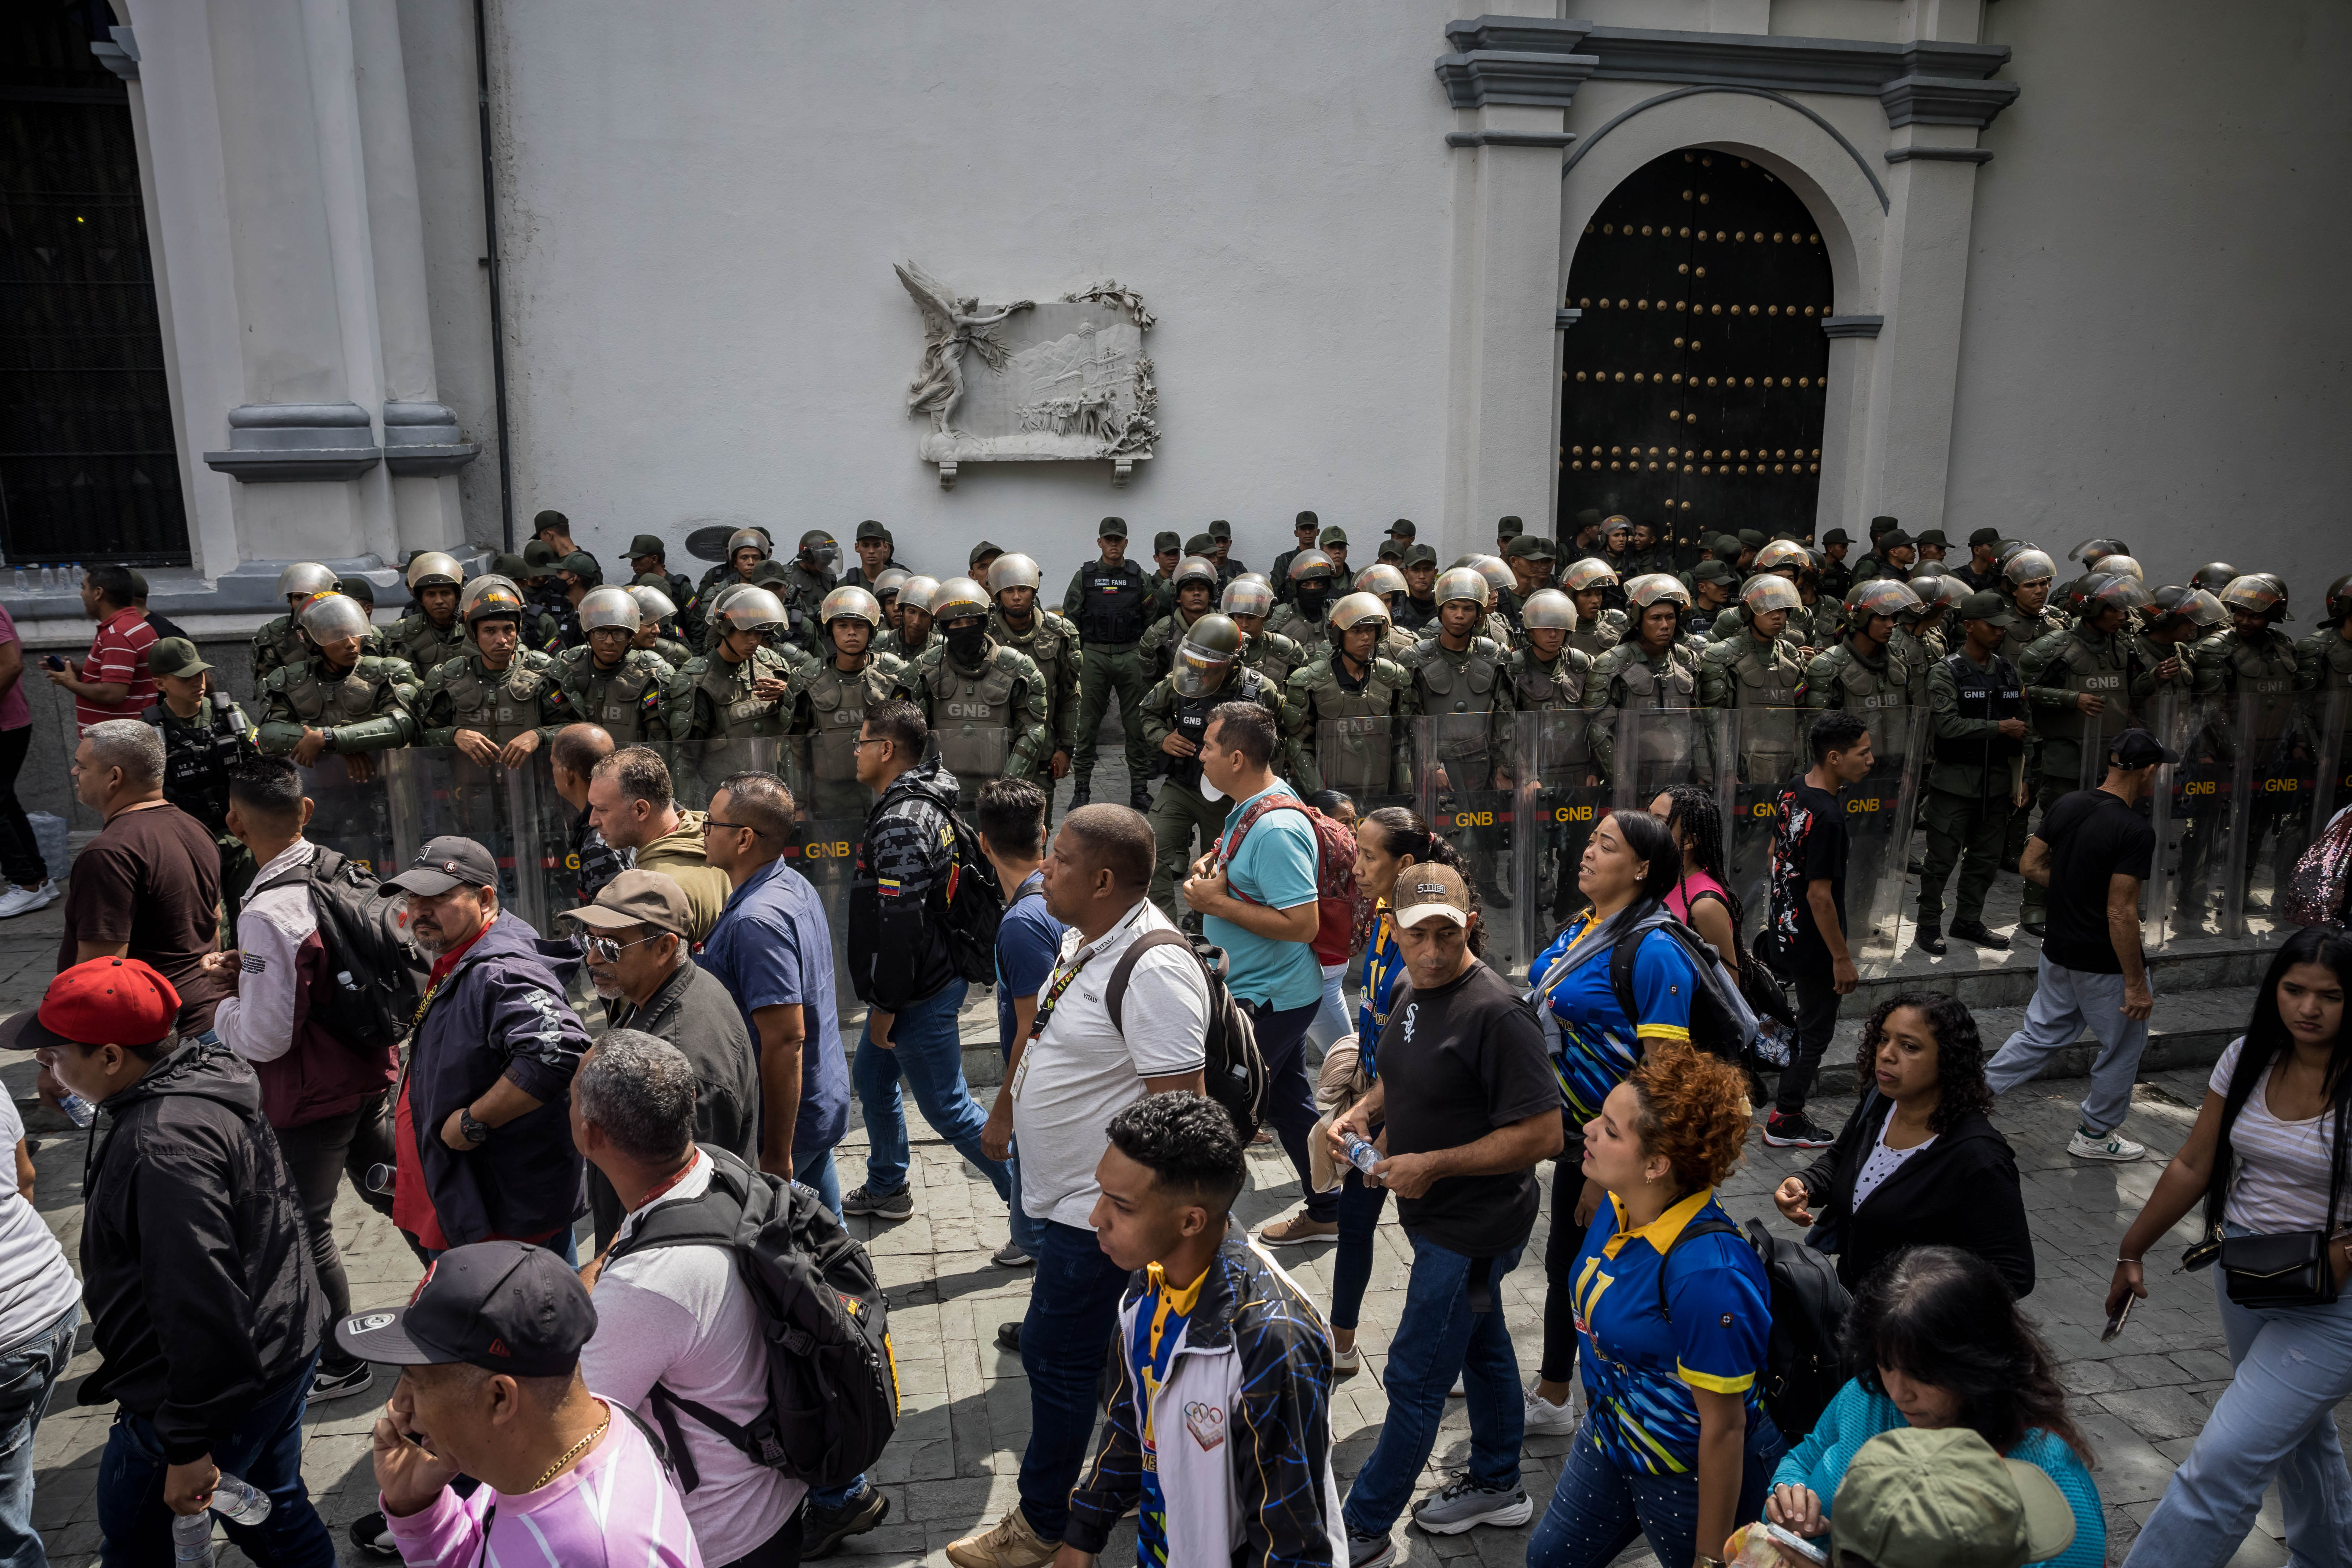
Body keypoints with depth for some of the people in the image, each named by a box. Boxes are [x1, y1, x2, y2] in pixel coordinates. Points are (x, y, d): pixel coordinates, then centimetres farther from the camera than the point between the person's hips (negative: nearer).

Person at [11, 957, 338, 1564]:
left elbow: (199, 1312, -31)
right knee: (274, 1512, 23)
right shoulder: (206, 1074, 1)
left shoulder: (164, 1146, -32)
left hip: (214, 1390, -9)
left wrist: (189, 1448, -24)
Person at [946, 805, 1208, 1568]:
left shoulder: (1153, 968, -26)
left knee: (1056, 1356, 4)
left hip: (1096, 1213, -10)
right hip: (1064, 1196, 10)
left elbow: (1178, 1103, -26)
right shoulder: (1083, 939, 5)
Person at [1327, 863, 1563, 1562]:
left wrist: (1433, 1165, -25)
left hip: (1473, 1227, -9)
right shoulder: (1417, 994, 2)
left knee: (1415, 1378, 2)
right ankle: (1497, 1486, 43)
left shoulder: (1496, 1013, -27)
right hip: (1438, 1216, 9)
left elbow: (1543, 1136, -27)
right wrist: (1364, 1110, -1)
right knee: (1481, 1345, 24)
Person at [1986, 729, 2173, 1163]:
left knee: (2041, 1035, 18)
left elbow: (2032, 868, 5)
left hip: (2058, 954, 7)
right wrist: (2136, 984, -18)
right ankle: (2096, 1135, 29)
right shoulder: (2135, 830, -23)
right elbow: (2120, 914, -24)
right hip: (2105, 964, -7)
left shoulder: (2066, 805, -1)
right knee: (2124, 1046, 15)